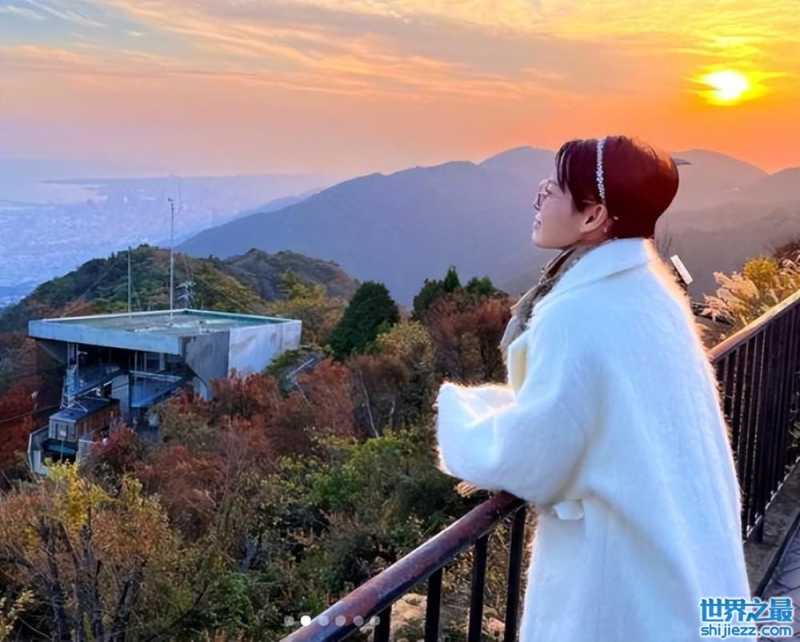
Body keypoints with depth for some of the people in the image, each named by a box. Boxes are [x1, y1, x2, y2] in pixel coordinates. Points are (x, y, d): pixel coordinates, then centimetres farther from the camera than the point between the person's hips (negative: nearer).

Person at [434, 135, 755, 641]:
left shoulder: (580, 317, -27)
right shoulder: (643, 288, 1)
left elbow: (524, 459, -18)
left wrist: (456, 409, -2)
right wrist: (486, 404, 8)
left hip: (623, 570, -8)